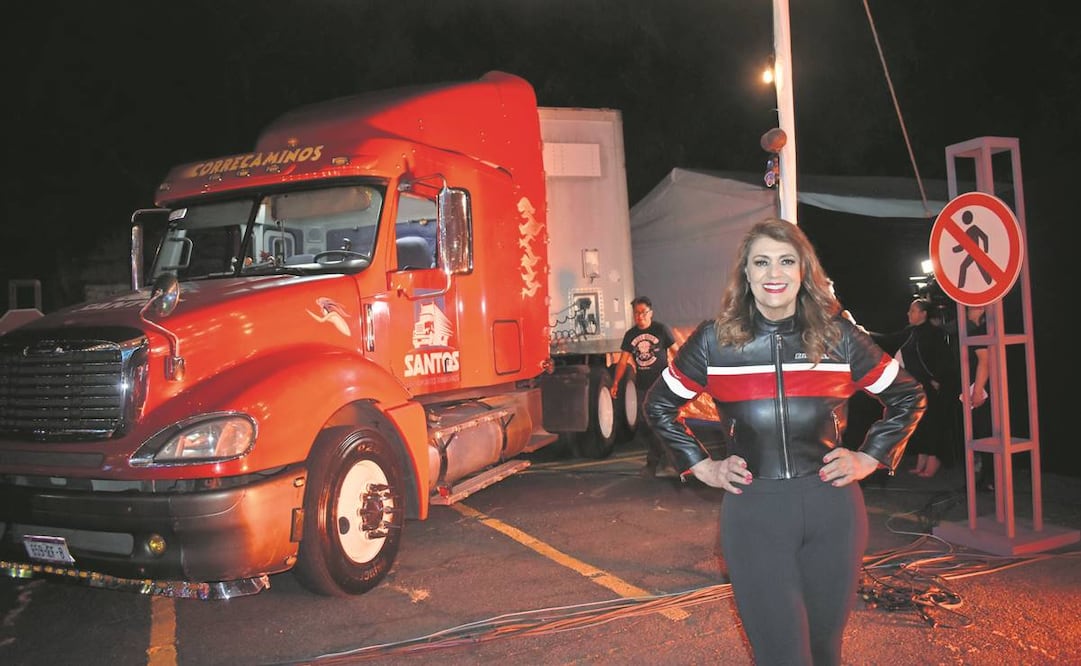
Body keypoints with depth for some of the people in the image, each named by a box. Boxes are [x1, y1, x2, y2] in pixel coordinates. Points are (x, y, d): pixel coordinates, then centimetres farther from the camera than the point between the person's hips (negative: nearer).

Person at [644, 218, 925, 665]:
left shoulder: (839, 337, 0)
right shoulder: (714, 341, -2)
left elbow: (908, 397, 14)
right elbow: (659, 406, 10)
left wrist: (869, 458, 5)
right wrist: (702, 466, 4)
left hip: (832, 509, 2)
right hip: (753, 513, -1)